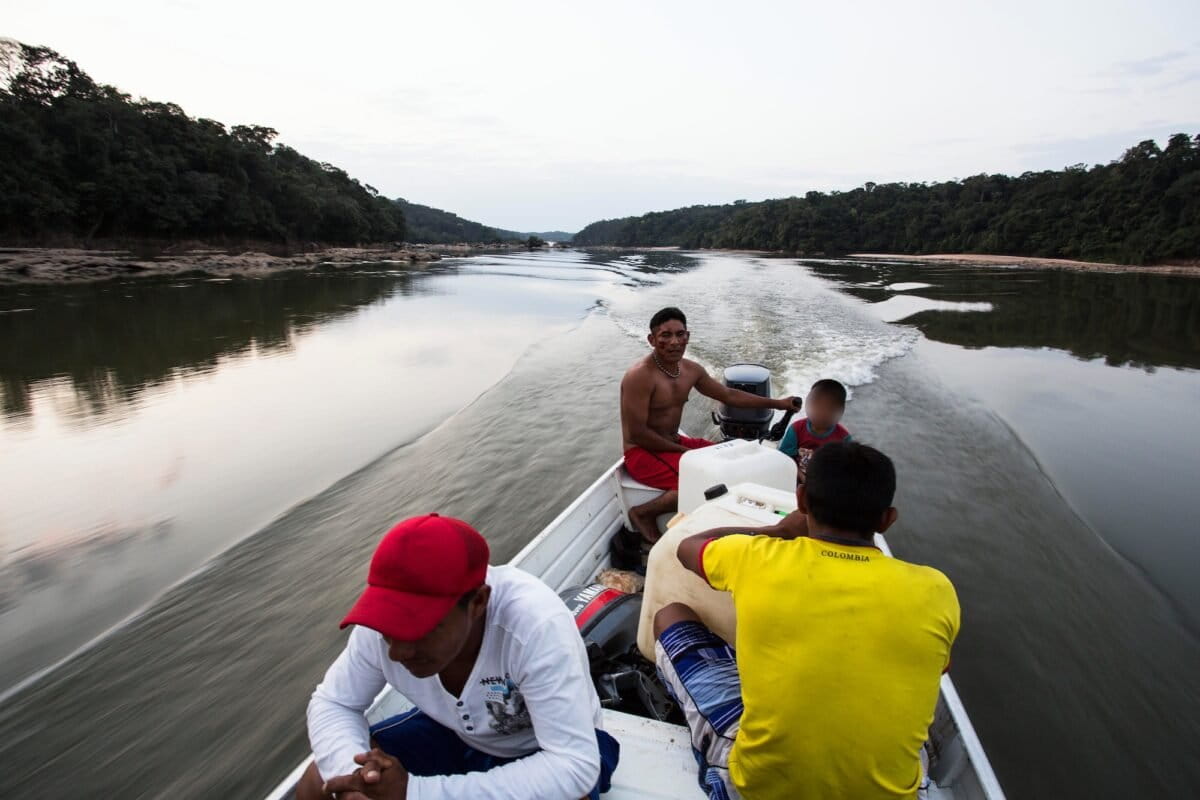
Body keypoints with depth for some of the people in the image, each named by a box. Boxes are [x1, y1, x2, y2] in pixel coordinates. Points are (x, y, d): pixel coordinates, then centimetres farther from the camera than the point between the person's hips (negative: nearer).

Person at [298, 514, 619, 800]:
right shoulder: (384, 621, -23)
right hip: (452, 732, 4)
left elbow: (574, 767, -38)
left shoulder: (537, 625, -38)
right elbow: (332, 702, -8)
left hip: (544, 751, -4)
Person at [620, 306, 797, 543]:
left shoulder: (691, 370, 3)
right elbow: (636, 433, -22)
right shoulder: (640, 375, -22)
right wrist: (682, 450, -16)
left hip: (674, 443, 9)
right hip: (642, 453, -9)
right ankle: (643, 514, -8)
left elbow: (729, 395, 16)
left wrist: (777, 403, 15)